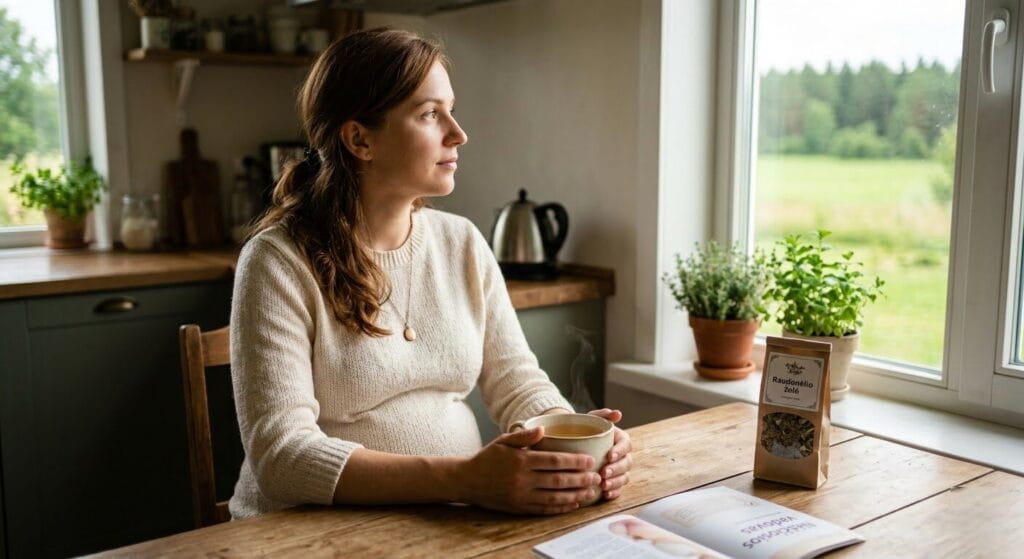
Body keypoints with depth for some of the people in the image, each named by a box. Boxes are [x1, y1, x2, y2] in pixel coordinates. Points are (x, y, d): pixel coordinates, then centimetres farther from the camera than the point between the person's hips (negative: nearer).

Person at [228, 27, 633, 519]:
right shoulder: (280, 261, -12)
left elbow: (518, 383, 4)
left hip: (455, 523, 4)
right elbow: (281, 451, -20)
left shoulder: (464, 245, 4)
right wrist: (463, 481, -30)